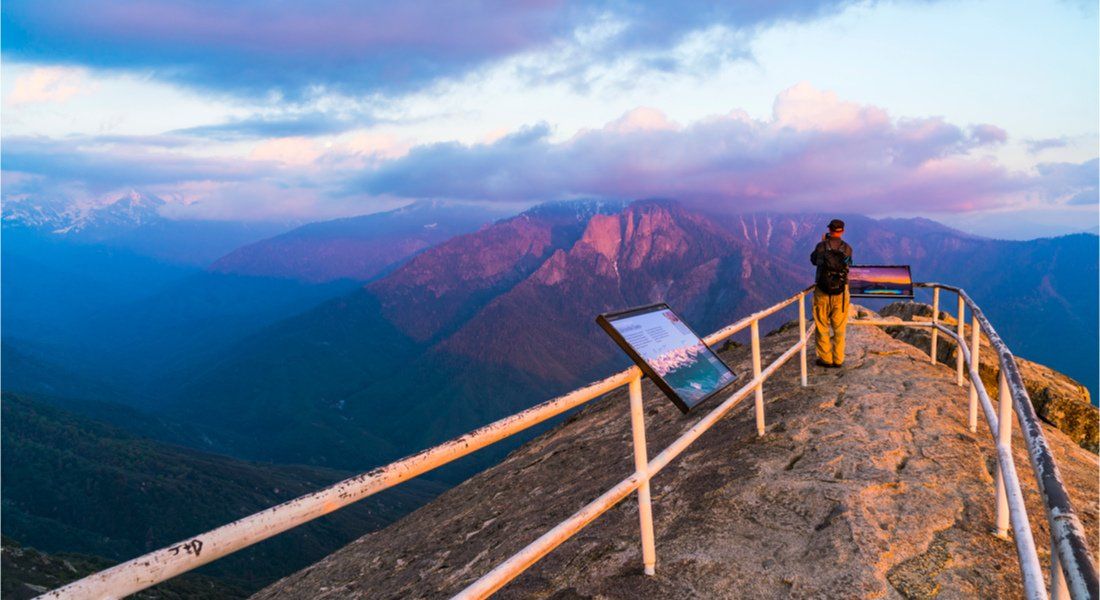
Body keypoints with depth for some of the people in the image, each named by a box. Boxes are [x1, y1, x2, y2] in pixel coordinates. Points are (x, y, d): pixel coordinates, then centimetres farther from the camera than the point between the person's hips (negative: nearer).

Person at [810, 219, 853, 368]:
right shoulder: (847, 248, -5)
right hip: (841, 293, 1)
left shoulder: (821, 246, -9)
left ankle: (825, 359, 13)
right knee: (839, 327, 12)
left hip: (822, 292, -1)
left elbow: (813, 260, 9)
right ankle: (838, 359, 15)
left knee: (822, 326, 10)